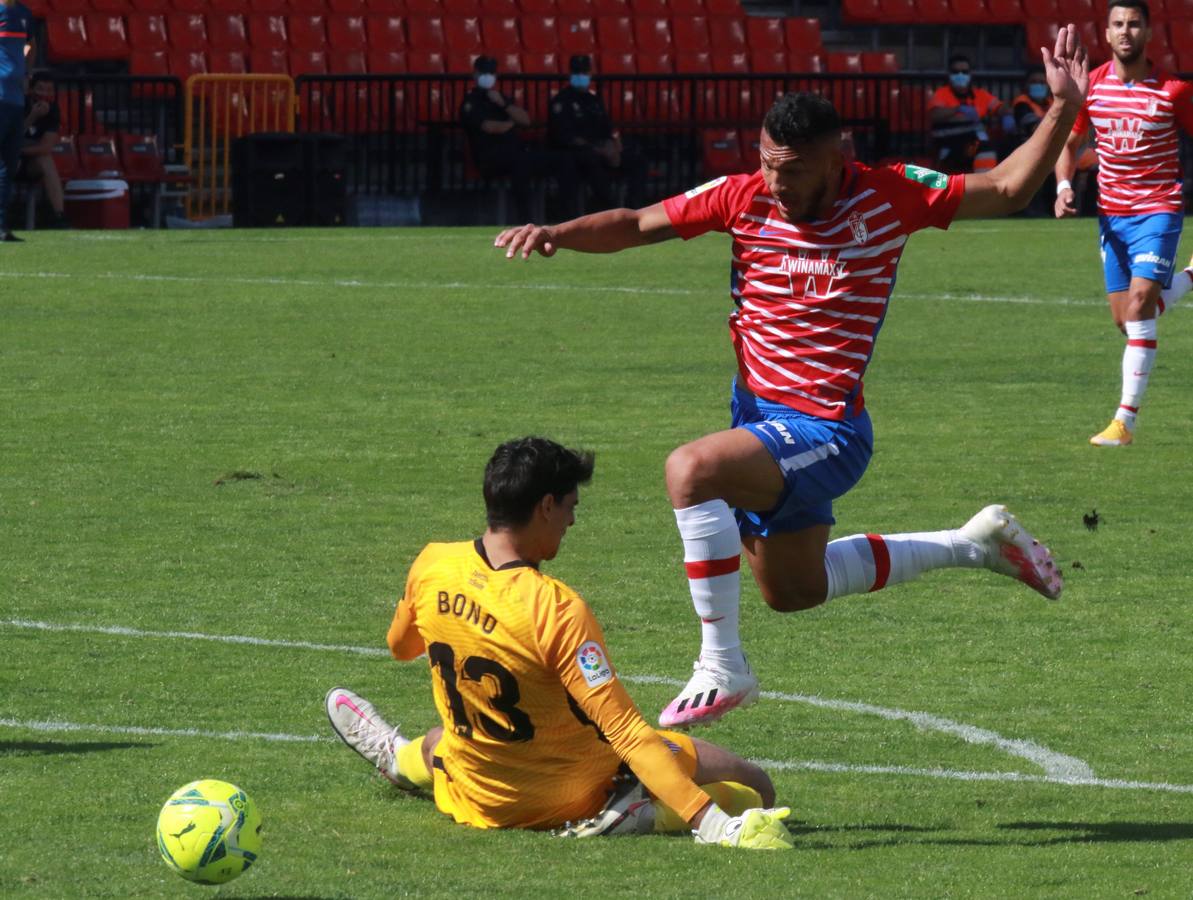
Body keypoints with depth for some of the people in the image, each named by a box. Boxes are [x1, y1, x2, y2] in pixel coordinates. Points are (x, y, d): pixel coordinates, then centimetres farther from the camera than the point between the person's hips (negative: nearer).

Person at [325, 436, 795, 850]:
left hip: (480, 800, 6)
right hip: (574, 794, -6)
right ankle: (646, 810, -19)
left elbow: (400, 645, 10)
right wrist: (709, 821, -38)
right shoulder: (557, 609, -31)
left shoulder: (431, 566, -14)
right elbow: (625, 730, -35)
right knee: (754, 788, -2)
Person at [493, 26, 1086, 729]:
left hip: (825, 432, -7)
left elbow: (1008, 189, -4)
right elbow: (635, 225, 3)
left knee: (692, 471, -32)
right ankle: (974, 544, 42)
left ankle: (722, 668, -22)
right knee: (792, 590, 25)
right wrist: (557, 233, -14)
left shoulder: (888, 196, -11)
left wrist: (1064, 110, -15)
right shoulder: (745, 198, -4)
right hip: (761, 411, 7)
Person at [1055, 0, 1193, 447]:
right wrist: (1064, 186, -6)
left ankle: (1125, 420, -14)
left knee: (1139, 308, -17)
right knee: (1125, 320, 8)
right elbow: (1069, 142, 12)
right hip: (1111, 213, 5)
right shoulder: (1092, 86, 1)